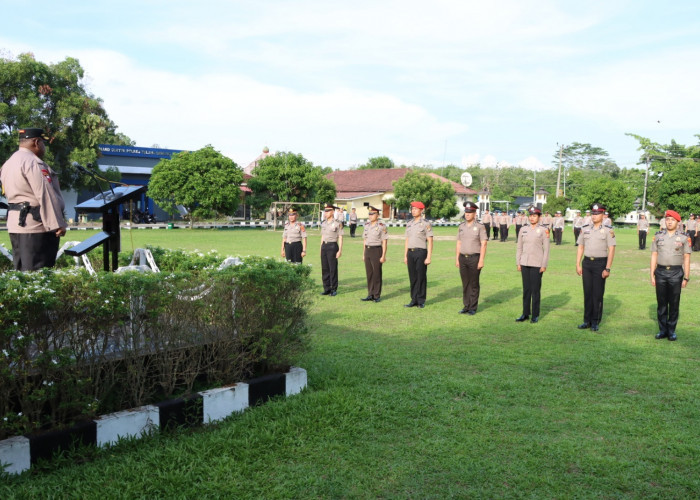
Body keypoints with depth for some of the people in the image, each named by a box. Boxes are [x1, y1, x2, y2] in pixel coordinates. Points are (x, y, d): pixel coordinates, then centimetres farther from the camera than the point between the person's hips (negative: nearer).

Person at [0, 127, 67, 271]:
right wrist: (58, 224, -17)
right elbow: (45, 196, -17)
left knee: (21, 273, 13)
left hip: (15, 223, 10)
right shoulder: (33, 162, -12)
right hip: (36, 226, -10)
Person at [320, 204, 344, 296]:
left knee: (333, 269, -2)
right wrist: (321, 248, 15)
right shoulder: (323, 223, 11)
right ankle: (327, 289, 15)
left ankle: (334, 289, 6)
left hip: (333, 246, -6)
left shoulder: (337, 223, -7)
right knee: (324, 268, 7)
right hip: (324, 246, 6)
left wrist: (340, 250, -12)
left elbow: (340, 237, -7)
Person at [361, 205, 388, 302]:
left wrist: (383, 256, -14)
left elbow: (384, 242, -10)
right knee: (369, 273, 8)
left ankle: (377, 295, 7)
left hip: (377, 251, -6)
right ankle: (370, 295, 16)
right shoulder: (367, 225, 10)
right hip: (367, 251, 6)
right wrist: (363, 254, 12)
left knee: (377, 274, -1)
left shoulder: (382, 226, -9)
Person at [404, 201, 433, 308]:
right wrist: (405, 256, 13)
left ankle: (421, 300, 8)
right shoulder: (409, 224, 13)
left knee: (421, 277, 0)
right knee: (412, 277, 8)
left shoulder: (426, 224, -4)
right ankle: (414, 300, 15)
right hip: (410, 252, 5)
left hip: (421, 252, -5)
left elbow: (430, 242, -8)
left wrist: (429, 257, -14)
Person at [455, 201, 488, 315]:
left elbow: (483, 244, -8)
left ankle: (473, 308, 9)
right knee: (465, 284, 9)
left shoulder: (480, 227, -5)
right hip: (463, 258, 5)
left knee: (473, 284, 1)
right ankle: (466, 306, 17)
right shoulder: (461, 226, 11)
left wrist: (481, 260, -14)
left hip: (474, 258, -5)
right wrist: (457, 258, 10)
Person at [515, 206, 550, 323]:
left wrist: (544, 265, -8)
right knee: (526, 289, 9)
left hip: (537, 264, -4)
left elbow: (546, 248, -4)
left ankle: (535, 315, 11)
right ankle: (525, 313, 17)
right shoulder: (523, 229, 7)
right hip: (525, 263, 4)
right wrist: (518, 263, 7)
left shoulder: (543, 230, -4)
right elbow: (519, 247, 12)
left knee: (535, 290, 2)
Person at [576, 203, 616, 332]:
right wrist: (578, 265, 7)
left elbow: (611, 250, -8)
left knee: (598, 294, 1)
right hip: (587, 263, 4)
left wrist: (607, 269, -13)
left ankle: (595, 322, 11)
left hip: (600, 263, -4)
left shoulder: (608, 231, -4)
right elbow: (580, 247, 13)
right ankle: (587, 320, 16)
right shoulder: (585, 230, 9)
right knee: (587, 293, 7)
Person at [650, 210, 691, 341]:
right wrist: (652, 275, 3)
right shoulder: (658, 236, 6)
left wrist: (686, 277, -3)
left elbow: (687, 258, 1)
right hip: (660, 271, 2)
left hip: (676, 273, -2)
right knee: (661, 303, 7)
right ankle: (663, 330, 17)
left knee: (674, 303, 4)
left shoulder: (684, 238, 0)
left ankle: (671, 330, 15)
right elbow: (654, 256, 7)